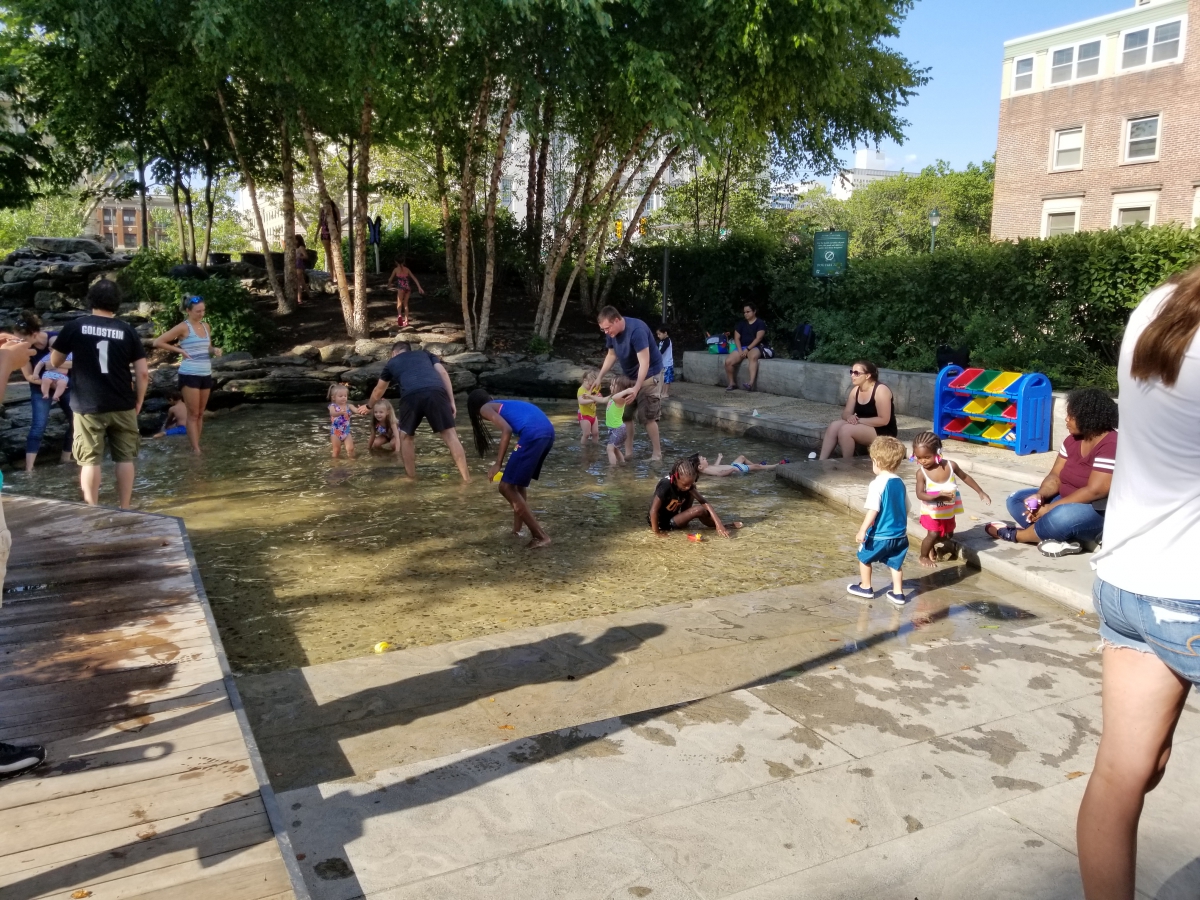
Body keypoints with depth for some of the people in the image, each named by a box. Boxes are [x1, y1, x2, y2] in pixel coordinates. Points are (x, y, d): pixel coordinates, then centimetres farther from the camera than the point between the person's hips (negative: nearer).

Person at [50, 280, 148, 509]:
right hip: (122, 406, 1)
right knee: (125, 459, 9)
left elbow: (55, 362, 9)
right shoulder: (127, 330, 0)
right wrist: (138, 401, 10)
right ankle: (125, 511, 13)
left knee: (90, 460, 5)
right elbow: (142, 373, -2)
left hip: (88, 406, -1)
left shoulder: (75, 326, -3)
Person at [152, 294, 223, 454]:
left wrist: (214, 350, 3)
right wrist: (179, 350, -10)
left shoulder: (206, 326, 11)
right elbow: (158, 342, -9)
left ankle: (195, 447, 16)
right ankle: (196, 450, -3)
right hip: (189, 375, -7)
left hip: (206, 374, 7)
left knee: (200, 414, 9)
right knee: (193, 414, -4)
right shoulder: (183, 327, -8)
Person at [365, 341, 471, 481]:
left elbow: (378, 391, 50)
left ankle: (411, 477, 25)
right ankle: (467, 479, -1)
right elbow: (443, 373, 18)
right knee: (450, 435, 4)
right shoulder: (425, 353, 36)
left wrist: (370, 405, 70)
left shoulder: (392, 362, 35)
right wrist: (451, 401, 15)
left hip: (411, 396, 0)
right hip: (436, 392, 0)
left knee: (405, 436, 23)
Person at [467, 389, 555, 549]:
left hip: (534, 434, -8)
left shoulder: (485, 408, 12)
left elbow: (507, 430, -6)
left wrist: (498, 464, -4)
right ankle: (517, 530, 33)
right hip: (547, 431, 9)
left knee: (507, 487, 1)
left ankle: (541, 536, -1)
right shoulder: (504, 405, 36)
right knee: (518, 481, 26)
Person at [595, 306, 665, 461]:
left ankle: (657, 454, 3)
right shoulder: (612, 332, -8)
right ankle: (628, 453, 12)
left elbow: (644, 362, -33)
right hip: (628, 376, 7)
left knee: (647, 416, -9)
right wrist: (600, 377, 0)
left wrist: (637, 388, -42)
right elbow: (611, 355, 8)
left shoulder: (637, 330, -31)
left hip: (648, 375, -7)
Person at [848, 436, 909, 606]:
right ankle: (898, 593, 18)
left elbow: (873, 510, -24)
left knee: (864, 557, 15)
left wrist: (863, 530, -22)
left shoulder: (877, 484, -18)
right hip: (899, 534, 6)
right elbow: (906, 508, 14)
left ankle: (865, 588, 28)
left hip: (879, 535, -6)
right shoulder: (900, 482, 4)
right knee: (895, 563, 18)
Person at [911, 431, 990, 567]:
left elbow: (965, 477, 2)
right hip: (932, 511, -4)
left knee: (948, 535, 17)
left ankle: (929, 545, 43)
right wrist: (939, 495, -39)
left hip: (948, 510, 4)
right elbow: (920, 494, -26)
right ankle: (923, 556, 14)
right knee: (933, 534, -11)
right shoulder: (921, 473, -23)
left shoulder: (950, 465, -16)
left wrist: (980, 492, 9)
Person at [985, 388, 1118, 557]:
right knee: (1016, 499, 0)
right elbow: (1055, 476, 3)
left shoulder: (1111, 445, -22)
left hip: (1099, 512, -9)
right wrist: (1040, 496, -19)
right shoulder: (1073, 439, 4)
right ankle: (1062, 539, -20)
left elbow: (1094, 491, -27)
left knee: (1060, 517, -39)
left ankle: (1013, 535, -10)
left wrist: (1050, 508, -25)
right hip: (1066, 503, 10)